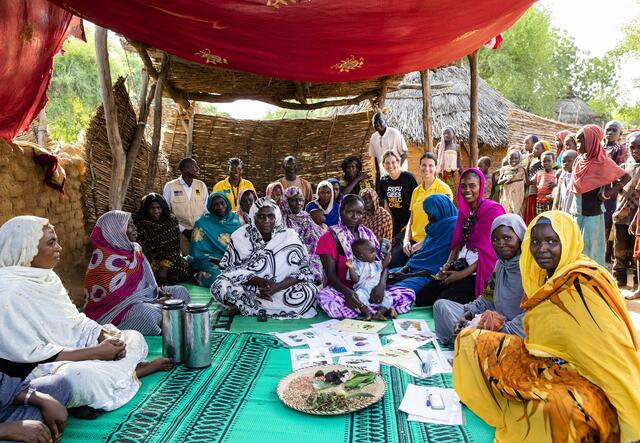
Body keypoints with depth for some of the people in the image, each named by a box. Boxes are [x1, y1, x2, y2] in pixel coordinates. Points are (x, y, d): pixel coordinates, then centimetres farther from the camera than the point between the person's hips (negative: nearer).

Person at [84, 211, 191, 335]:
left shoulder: (135, 248, 5)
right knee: (149, 313, -37)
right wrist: (154, 302, -20)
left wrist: (159, 292, -6)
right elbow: (115, 297, -22)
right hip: (115, 308, -9)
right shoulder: (104, 260, -20)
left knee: (180, 292, 0)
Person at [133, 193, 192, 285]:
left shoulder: (171, 220, -4)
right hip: (149, 261, -1)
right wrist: (155, 269, -25)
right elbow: (143, 249, -14)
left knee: (184, 269, -25)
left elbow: (173, 247, -9)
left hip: (169, 258, 1)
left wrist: (165, 267, -22)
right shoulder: (141, 224, -8)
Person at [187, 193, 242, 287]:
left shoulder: (235, 220, 8)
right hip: (209, 261, -4)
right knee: (215, 278, -35)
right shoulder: (202, 223, -3)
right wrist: (218, 262, -15)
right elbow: (198, 253, -4)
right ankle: (200, 276, -1)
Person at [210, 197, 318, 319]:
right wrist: (258, 281, -24)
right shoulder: (241, 236, -2)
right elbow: (230, 268, -7)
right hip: (247, 288, -1)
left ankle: (243, 307, -15)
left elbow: (304, 271, -8)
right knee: (220, 287, -26)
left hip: (281, 289, 2)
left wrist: (277, 287, -24)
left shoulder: (290, 236, -4)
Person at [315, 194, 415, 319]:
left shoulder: (368, 234, 11)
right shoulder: (330, 238, -3)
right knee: (325, 297, -38)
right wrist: (347, 292, -32)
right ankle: (380, 309, -24)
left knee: (409, 295, -14)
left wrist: (382, 284, -19)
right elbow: (330, 274, -12)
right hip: (342, 289, -3)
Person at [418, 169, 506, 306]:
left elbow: (490, 252, -13)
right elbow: (457, 242, 12)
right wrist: (447, 265, -4)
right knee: (422, 298, -9)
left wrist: (464, 274, -15)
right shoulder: (464, 209, 13)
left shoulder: (493, 210, -10)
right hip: (460, 265, 7)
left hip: (478, 272, -6)